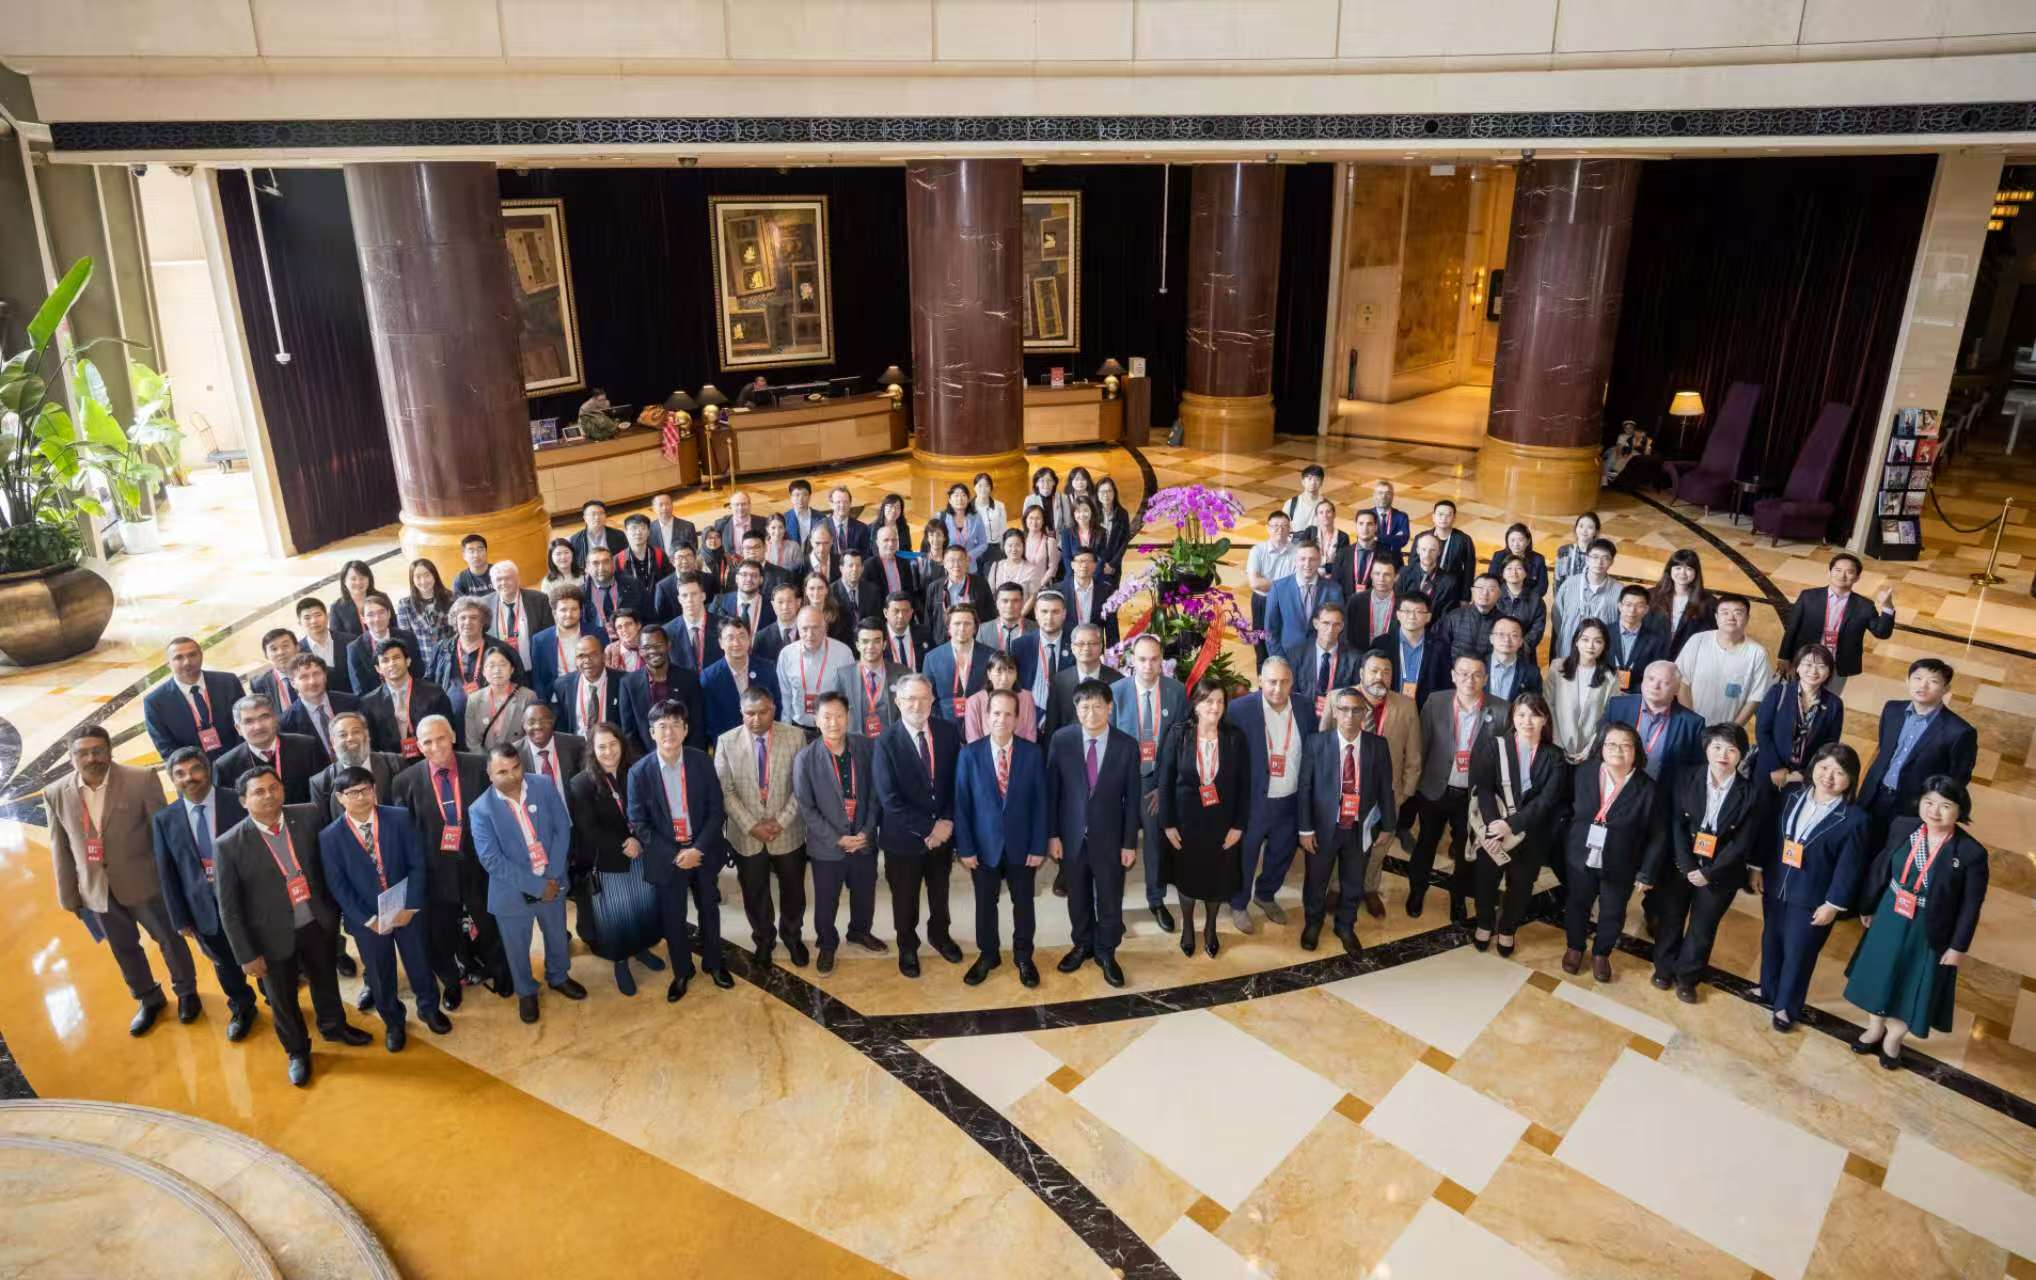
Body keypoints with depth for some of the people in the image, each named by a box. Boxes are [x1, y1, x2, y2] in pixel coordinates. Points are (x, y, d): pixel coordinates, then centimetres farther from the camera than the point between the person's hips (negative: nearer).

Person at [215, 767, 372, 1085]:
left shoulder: (306, 818, -11)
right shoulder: (230, 845, -19)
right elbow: (229, 908, -12)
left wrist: (333, 910, 3)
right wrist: (246, 955, -10)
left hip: (317, 924, 3)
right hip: (274, 935, -3)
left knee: (325, 981, 26)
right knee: (282, 999, 20)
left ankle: (333, 1026, 55)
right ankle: (297, 1051, 45)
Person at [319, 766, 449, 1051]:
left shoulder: (399, 818, -9)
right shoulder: (330, 836, -11)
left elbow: (417, 864, -8)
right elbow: (337, 886, -9)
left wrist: (410, 907, -14)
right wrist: (367, 919, -13)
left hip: (407, 910, 1)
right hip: (366, 919, 0)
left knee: (420, 963, 16)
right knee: (380, 974, 16)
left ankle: (429, 1008, 42)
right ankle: (393, 1022, 39)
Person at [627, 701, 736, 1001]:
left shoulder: (702, 762, -10)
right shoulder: (639, 771, -13)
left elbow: (715, 810, -7)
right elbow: (638, 822, -9)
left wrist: (698, 848, -17)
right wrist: (673, 855, -14)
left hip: (702, 851, 1)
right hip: (666, 856, -1)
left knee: (709, 909, 18)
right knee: (672, 917, 12)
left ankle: (713, 962, 40)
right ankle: (681, 971, 35)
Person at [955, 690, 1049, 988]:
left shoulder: (1032, 754, -7)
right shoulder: (969, 754, -8)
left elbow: (1040, 803, -4)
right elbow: (961, 804, -6)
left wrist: (1039, 847, -7)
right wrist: (964, 848, -8)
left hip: (1021, 845, 0)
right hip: (984, 845, 0)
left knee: (1023, 903, 14)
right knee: (985, 904, 14)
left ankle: (1023, 957, 34)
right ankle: (987, 955, 34)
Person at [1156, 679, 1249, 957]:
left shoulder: (1235, 737, -10)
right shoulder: (1178, 733, -13)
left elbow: (1243, 784, -4)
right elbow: (1165, 781, -8)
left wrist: (1238, 825, -5)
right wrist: (1167, 823, -8)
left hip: (1221, 821, 1)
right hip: (1186, 820, -1)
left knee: (1218, 877, 15)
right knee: (1186, 875, 16)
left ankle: (1210, 927, 40)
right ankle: (1187, 926, 40)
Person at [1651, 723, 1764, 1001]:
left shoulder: (1752, 793, -9)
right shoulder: (1686, 778, -7)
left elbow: (1743, 842, -11)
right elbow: (1675, 825, -9)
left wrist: (1709, 872, -17)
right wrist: (1687, 867, -18)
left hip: (1720, 874, -1)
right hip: (1679, 866, 1)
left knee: (1702, 929, 14)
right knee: (1670, 920, 15)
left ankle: (1686, 977, 34)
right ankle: (1664, 968, 37)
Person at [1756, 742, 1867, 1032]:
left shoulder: (1854, 818, -19)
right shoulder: (1792, 793, -6)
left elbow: (1849, 868, -15)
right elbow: (1771, 832, 3)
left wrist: (1833, 904, -13)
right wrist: (1758, 866, 6)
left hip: (1812, 900, -4)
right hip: (1775, 886, 4)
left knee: (1798, 953, 12)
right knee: (1771, 941, 22)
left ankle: (1786, 1006, 33)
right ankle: (1768, 991, 45)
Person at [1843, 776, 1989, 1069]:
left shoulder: (1972, 852, -22)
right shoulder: (1902, 827, -12)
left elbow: (1971, 906, -13)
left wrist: (1959, 947, -9)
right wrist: (1868, 907, 7)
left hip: (1929, 932, -3)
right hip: (1889, 919, 3)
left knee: (1913, 987, 16)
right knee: (1879, 976, 21)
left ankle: (1893, 1038, 43)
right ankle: (1875, 1028, 47)